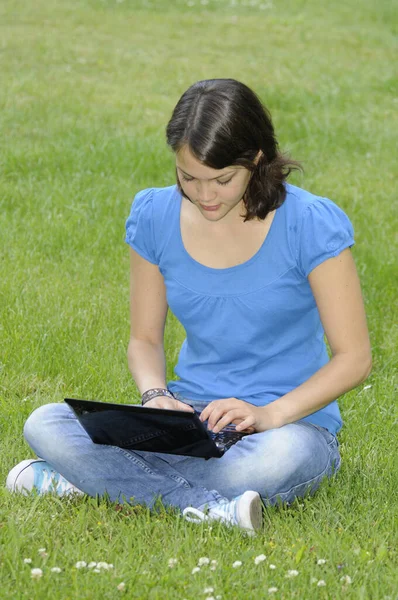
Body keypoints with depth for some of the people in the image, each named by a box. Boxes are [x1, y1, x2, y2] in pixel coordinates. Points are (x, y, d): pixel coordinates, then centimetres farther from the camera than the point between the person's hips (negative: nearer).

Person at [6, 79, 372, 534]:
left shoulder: (310, 224, -12)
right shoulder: (156, 216, 0)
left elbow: (353, 357, -11)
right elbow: (145, 338, 10)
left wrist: (271, 414, -25)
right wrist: (156, 396, -13)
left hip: (292, 423, -3)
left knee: (280, 456, -42)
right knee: (45, 426, -20)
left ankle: (97, 478, -20)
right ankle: (208, 506, -30)